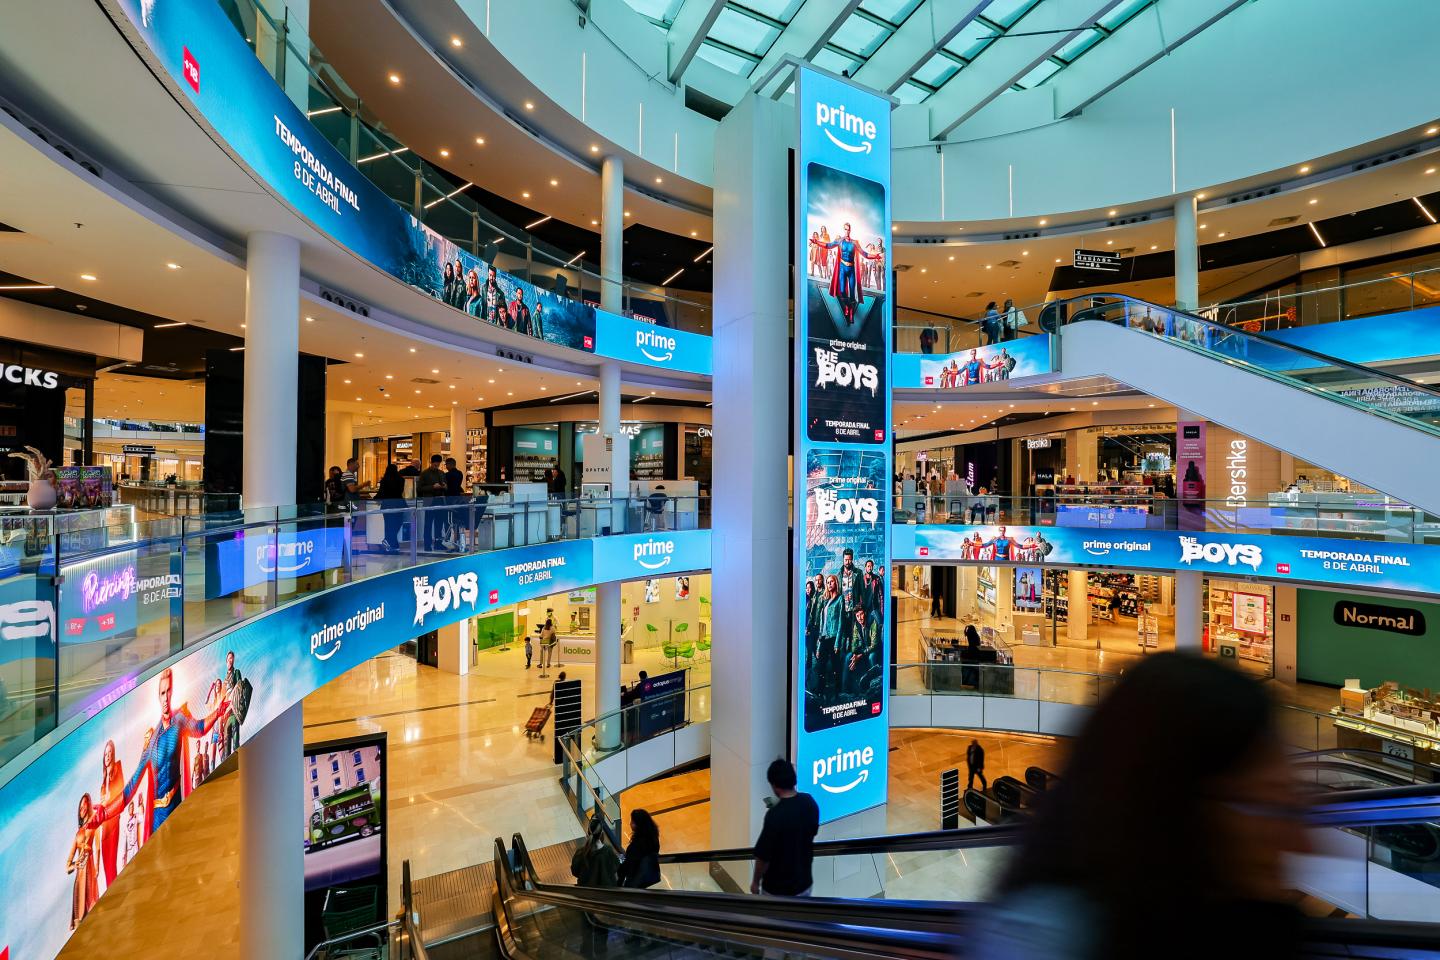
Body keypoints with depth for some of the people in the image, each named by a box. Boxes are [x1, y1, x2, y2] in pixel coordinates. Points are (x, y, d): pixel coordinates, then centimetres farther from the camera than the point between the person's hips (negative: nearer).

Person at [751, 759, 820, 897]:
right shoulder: (810, 802, -11)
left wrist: (755, 881, -3)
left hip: (777, 888, -5)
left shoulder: (775, 815, -30)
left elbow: (763, 856, -21)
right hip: (804, 882, 5)